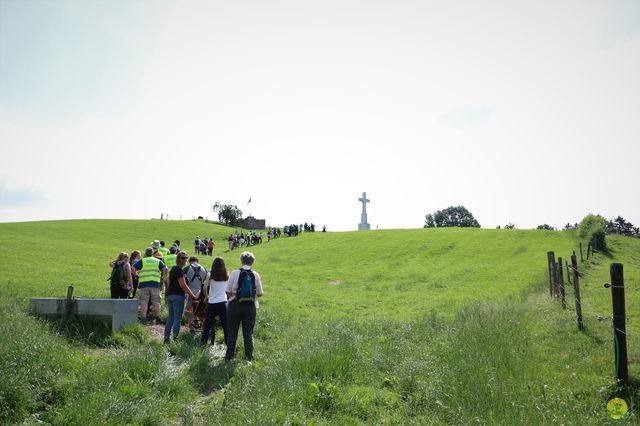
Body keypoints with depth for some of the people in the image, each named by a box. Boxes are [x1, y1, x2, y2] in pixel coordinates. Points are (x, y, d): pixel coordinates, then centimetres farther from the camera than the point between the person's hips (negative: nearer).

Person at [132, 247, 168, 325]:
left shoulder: (142, 261, 9)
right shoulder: (158, 261, 12)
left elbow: (133, 268, -1)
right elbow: (165, 269, -2)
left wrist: (137, 275, 10)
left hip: (144, 284, -1)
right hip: (155, 284, 1)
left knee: (143, 302, 2)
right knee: (156, 302, 6)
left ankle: (143, 319, -3)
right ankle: (158, 319, 5)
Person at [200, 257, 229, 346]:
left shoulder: (210, 275, -2)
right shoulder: (227, 275, 3)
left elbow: (205, 288, -9)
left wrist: (207, 295, 8)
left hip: (212, 302, 0)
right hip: (223, 302, 0)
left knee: (208, 323, 12)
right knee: (225, 324, 4)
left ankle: (203, 341, 15)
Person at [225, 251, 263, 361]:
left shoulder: (234, 273, -9)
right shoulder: (256, 275, -4)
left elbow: (228, 291, -8)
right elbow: (259, 293, 2)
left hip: (235, 305, -1)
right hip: (251, 306, 1)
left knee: (232, 332, 11)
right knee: (248, 332, 12)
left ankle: (229, 355, 16)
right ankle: (249, 355, 14)